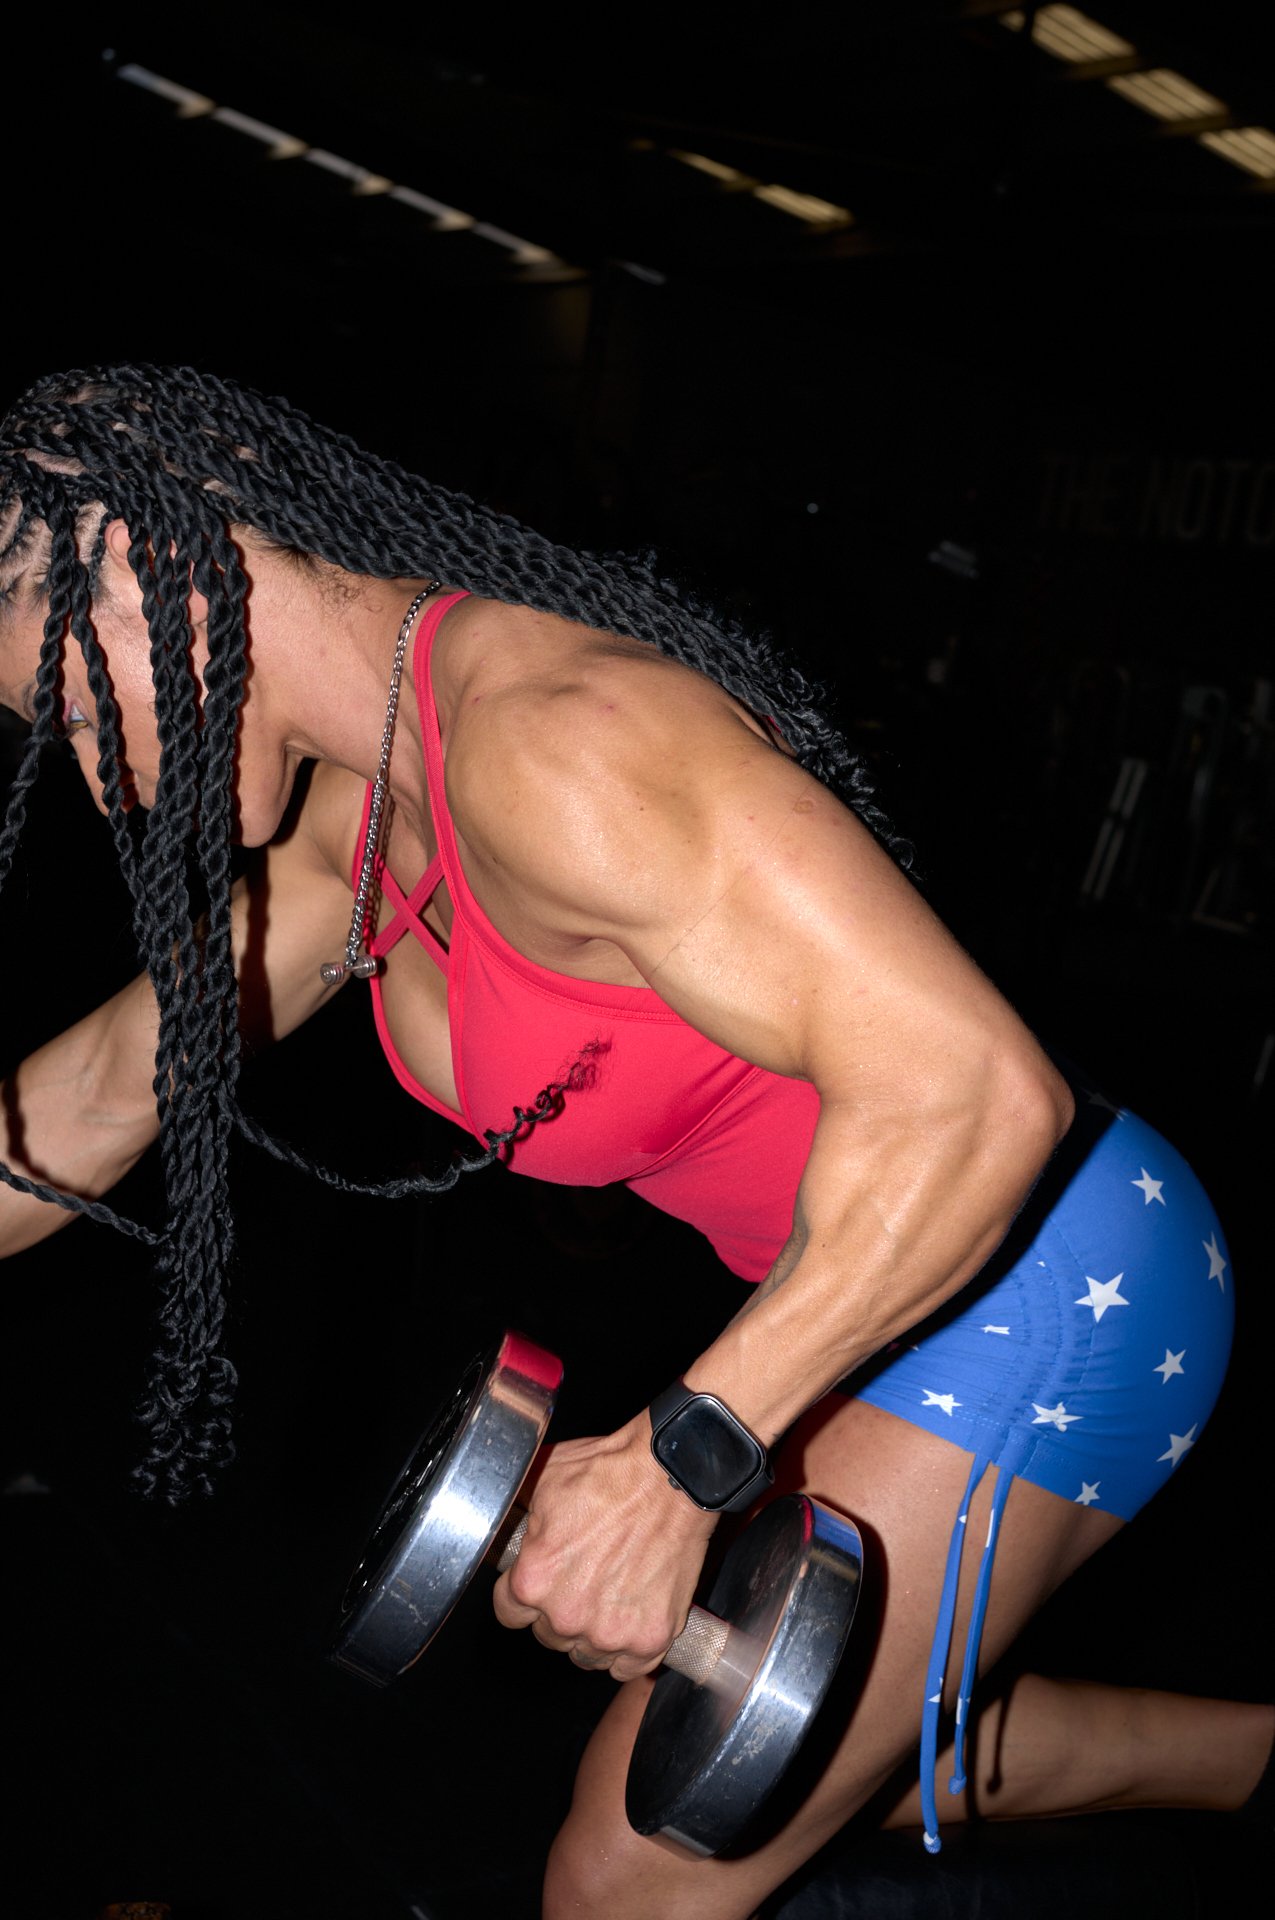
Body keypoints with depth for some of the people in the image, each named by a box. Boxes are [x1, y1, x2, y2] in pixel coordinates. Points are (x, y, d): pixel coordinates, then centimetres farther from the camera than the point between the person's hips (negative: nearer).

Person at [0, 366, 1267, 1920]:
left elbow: (975, 1090, -34)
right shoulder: (365, 802, 1)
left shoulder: (546, 739, -29)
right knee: (845, 1741, 28)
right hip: (894, 1288, 9)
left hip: (1046, 1292, -9)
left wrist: (678, 1464, -31)